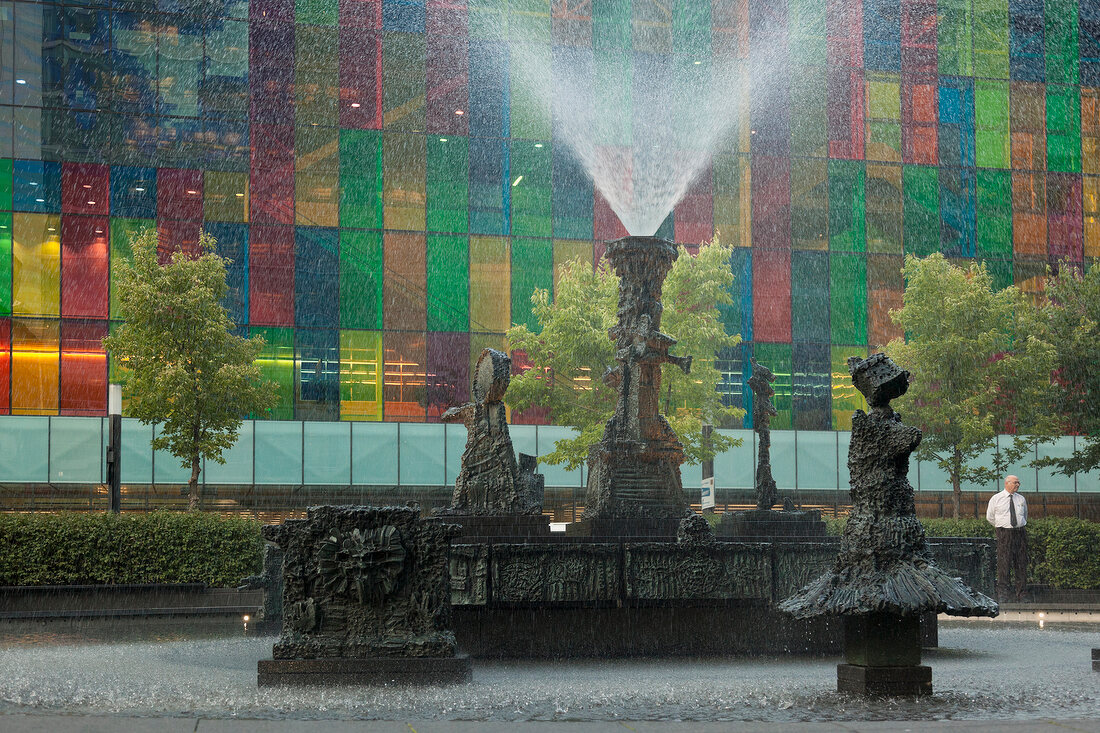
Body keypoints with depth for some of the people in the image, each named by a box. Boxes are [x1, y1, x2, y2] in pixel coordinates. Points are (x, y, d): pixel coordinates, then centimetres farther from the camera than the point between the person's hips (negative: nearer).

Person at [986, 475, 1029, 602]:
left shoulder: (1021, 499, 12)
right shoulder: (996, 499, 2)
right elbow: (990, 517, 11)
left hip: (1020, 533, 3)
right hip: (1004, 534, -3)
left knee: (1021, 564, 2)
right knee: (1004, 563, -9)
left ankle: (1019, 594, 8)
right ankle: (1002, 593, -5)